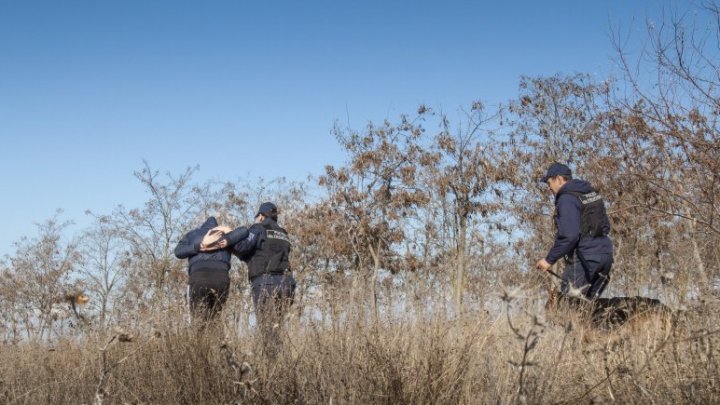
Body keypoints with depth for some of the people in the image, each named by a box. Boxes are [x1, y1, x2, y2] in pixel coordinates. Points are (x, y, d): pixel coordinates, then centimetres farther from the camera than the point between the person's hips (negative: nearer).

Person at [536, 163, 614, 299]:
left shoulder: (567, 199, -13)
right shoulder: (591, 192, 16)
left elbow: (569, 235, -22)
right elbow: (606, 226, 22)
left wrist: (550, 259, -16)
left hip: (584, 258, -9)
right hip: (605, 255, 9)